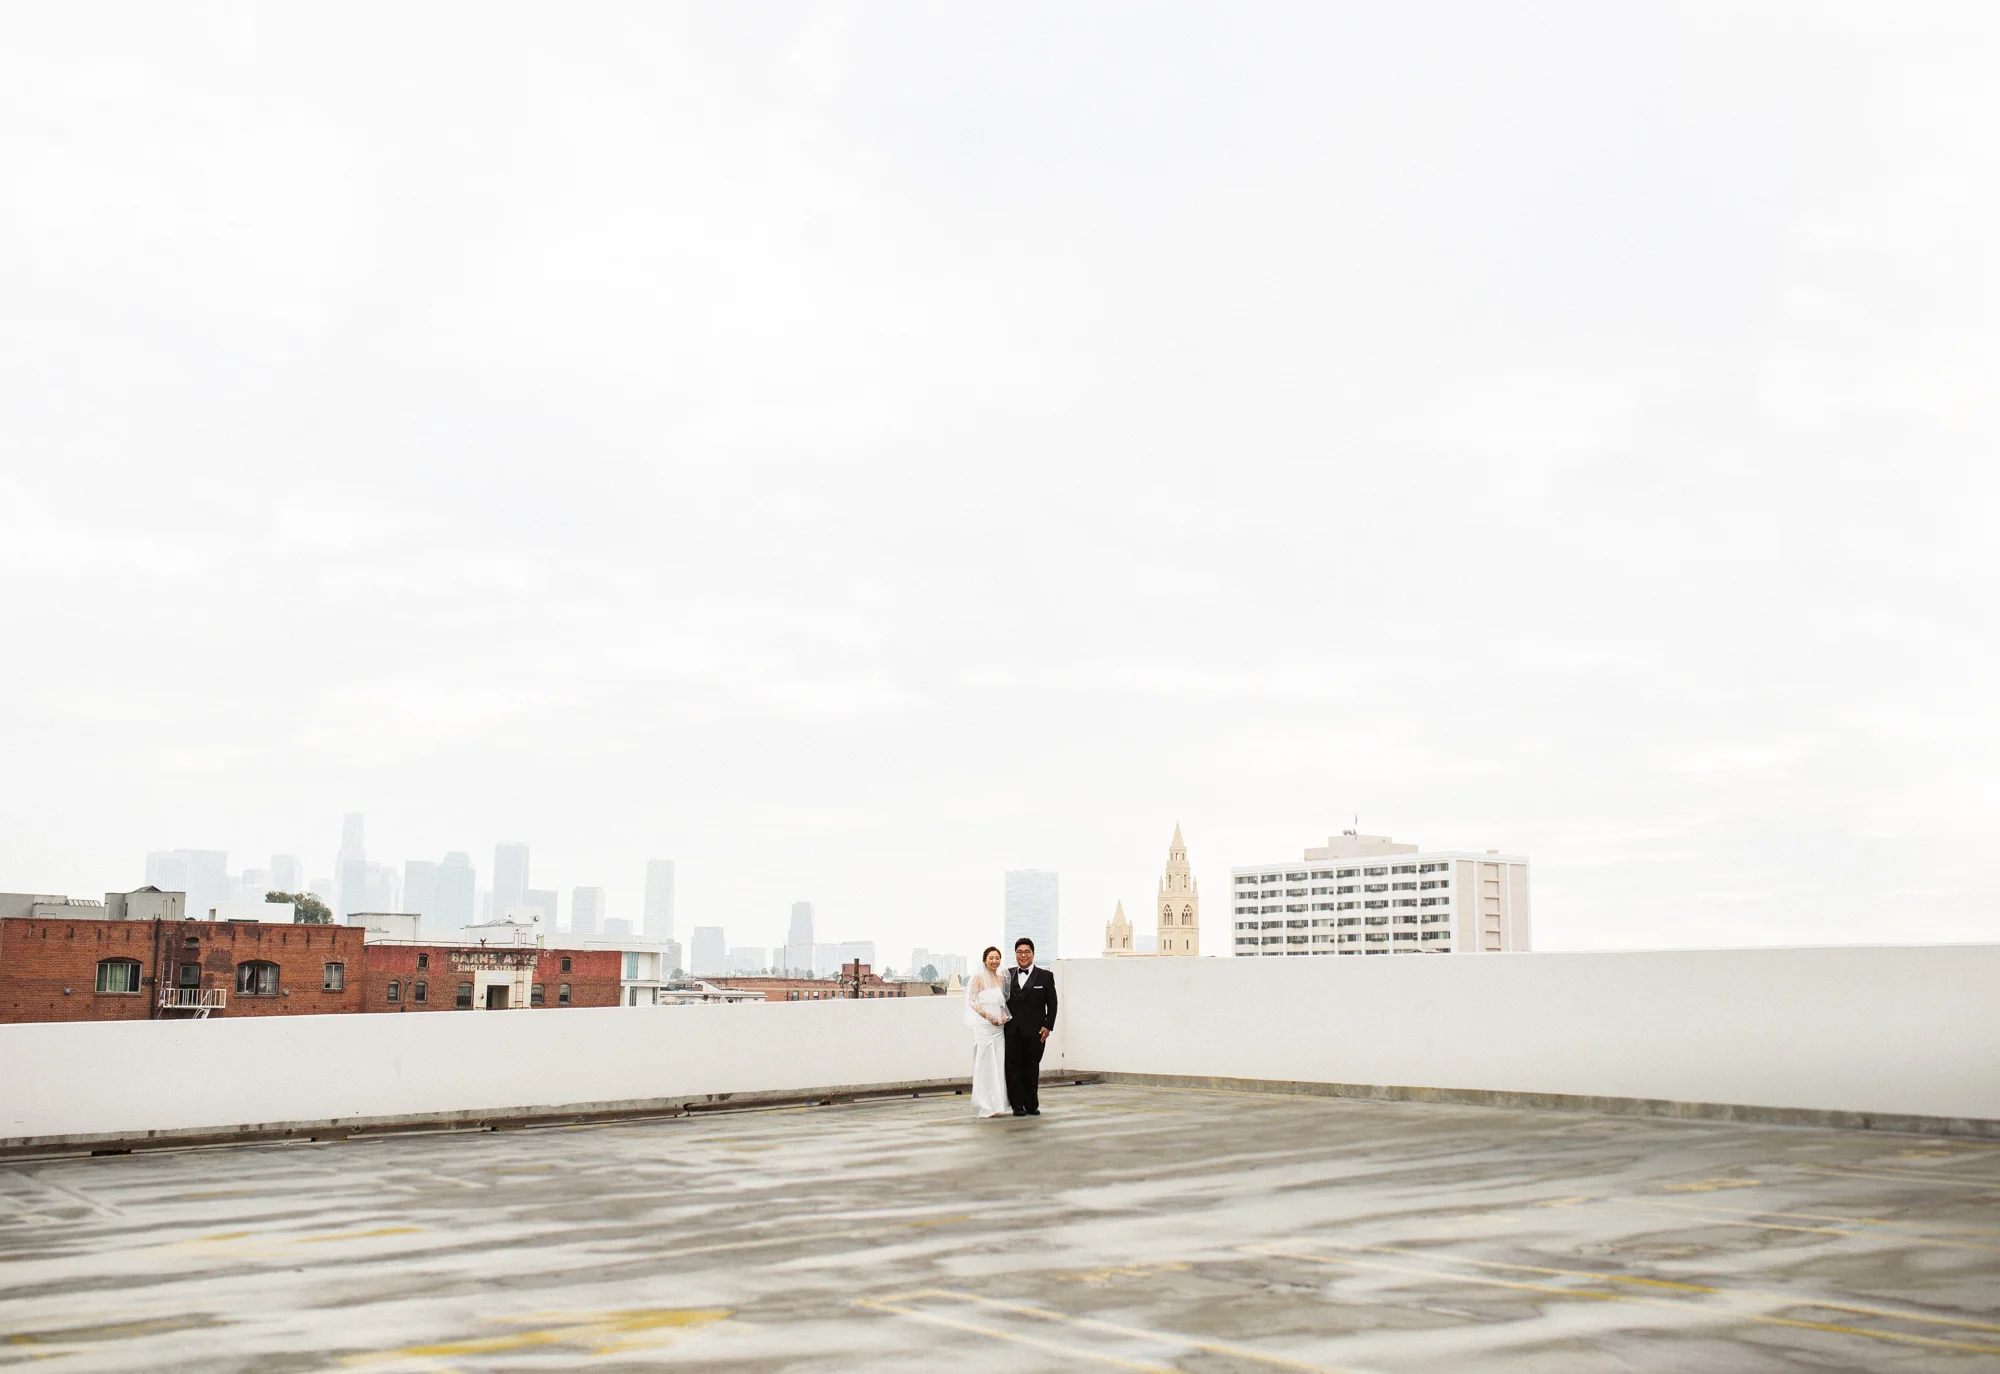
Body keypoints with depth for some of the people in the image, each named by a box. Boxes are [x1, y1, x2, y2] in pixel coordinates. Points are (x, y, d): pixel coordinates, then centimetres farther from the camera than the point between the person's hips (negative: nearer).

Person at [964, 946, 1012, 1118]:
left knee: (999, 1064, 4)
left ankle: (998, 1105, 10)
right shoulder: (978, 978, -3)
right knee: (985, 1065, -7)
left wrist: (1004, 1016, 2)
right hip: (983, 1026, -6)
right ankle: (986, 1107, -5)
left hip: (999, 1026, 6)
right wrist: (987, 1015, -16)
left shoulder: (1001, 979, 13)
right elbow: (971, 1001, -7)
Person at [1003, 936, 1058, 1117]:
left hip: (1034, 1032, -1)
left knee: (1032, 1069, 4)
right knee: (1013, 1068, 0)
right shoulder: (1007, 975, 9)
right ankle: (1017, 1105, 4)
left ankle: (1031, 1105, 13)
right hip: (1012, 1031, 2)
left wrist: (1048, 1026, -6)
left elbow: (1052, 1004, 2)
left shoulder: (1045, 976, 4)